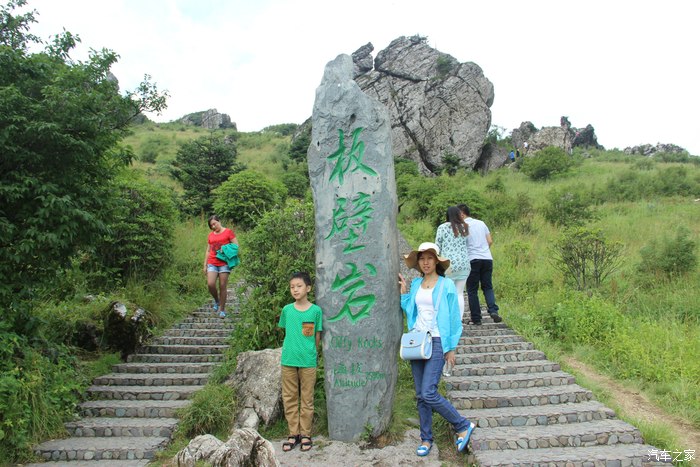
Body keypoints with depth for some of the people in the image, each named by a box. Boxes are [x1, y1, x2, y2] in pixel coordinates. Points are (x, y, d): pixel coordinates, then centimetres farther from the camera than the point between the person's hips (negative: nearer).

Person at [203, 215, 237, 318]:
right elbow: (208, 251, 18)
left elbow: (236, 246, -1)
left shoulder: (228, 232, 1)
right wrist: (205, 265, 14)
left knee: (222, 287, -2)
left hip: (224, 264, -3)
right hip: (212, 264, 4)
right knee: (210, 284, -12)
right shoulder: (211, 235, 15)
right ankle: (216, 301, 17)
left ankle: (222, 309, 10)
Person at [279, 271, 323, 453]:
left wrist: (311, 353, 5)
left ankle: (305, 434, 19)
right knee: (289, 398, 8)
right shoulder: (287, 310, 3)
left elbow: (317, 336, 4)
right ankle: (293, 433, 20)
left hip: (308, 361, -2)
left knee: (307, 399, 7)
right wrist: (292, 348, 8)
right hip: (288, 360, 2)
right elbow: (287, 332, 13)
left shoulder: (316, 310, -3)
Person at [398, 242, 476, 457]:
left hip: (437, 342, -6)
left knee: (429, 393, -13)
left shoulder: (446, 284, -5)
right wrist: (403, 292, 8)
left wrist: (451, 348, -5)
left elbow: (453, 318, -4)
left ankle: (463, 426, 7)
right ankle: (426, 439, 22)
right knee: (420, 395, 9)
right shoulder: (416, 284, 10)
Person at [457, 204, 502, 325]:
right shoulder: (481, 223, 14)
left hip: (472, 260, -4)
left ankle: (476, 319, 5)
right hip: (487, 258, 5)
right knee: (488, 287, 13)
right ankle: (493, 310, -8)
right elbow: (490, 241, 12)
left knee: (472, 290, 5)